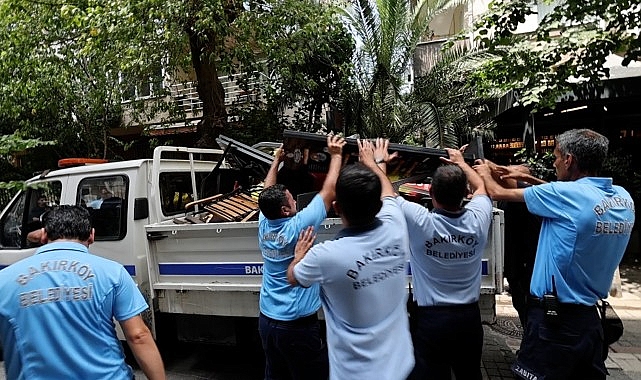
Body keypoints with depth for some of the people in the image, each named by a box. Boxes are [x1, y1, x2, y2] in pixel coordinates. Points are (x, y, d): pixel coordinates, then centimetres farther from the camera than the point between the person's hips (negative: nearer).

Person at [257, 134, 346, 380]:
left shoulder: (264, 225, -3)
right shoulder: (298, 226, -20)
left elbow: (268, 194, 15)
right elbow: (329, 192, -13)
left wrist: (277, 161, 25)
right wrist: (336, 155, -2)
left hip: (267, 321, 7)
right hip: (297, 325, -7)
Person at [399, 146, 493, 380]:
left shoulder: (420, 221, -21)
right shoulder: (478, 219, -10)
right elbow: (481, 186, 13)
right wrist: (460, 162, 29)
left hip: (431, 318, -4)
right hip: (470, 316, 4)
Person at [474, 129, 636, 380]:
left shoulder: (566, 193, -19)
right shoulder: (623, 198, 1)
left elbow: (497, 193, -7)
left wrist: (485, 175, 14)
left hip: (554, 317, -7)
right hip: (590, 318, 7)